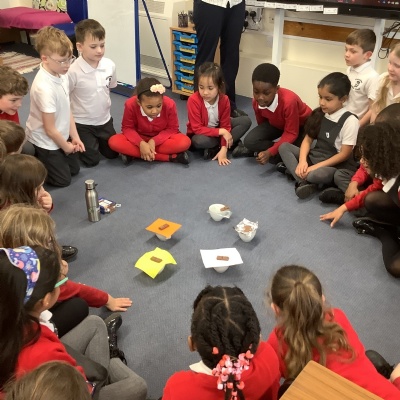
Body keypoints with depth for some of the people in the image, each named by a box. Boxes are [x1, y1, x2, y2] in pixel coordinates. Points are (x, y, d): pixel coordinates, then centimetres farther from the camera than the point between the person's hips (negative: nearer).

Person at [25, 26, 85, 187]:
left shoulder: (61, 74, -10)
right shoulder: (44, 88, -34)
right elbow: (50, 130, -25)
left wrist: (75, 137, 0)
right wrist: (66, 146, -10)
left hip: (61, 135, 8)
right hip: (46, 141, -8)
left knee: (74, 169, 22)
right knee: (63, 180, 5)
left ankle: (40, 157, 34)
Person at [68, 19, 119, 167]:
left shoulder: (110, 65, -12)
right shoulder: (73, 71, -26)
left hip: (104, 120, 5)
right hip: (81, 123, -5)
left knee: (112, 153, 15)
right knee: (92, 160, 2)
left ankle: (96, 140, 41)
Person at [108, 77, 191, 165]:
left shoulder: (169, 105, -26)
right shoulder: (131, 105, -26)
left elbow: (172, 129, -15)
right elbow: (127, 128, -14)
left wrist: (154, 141, -28)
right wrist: (141, 143, -31)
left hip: (161, 139, -2)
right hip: (140, 139, 2)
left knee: (185, 142, -30)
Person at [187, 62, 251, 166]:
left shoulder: (224, 99, -18)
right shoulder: (193, 100, -29)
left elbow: (225, 125, -15)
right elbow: (197, 129, -27)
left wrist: (223, 149, -27)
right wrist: (221, 131, -32)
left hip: (218, 129, 4)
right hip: (200, 134, -4)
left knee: (246, 121, -13)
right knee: (199, 141, -41)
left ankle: (215, 149, -20)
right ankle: (233, 143, -15)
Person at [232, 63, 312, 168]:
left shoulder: (289, 101, -40)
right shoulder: (256, 101, -22)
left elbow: (291, 134, -31)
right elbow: (261, 123, -1)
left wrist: (270, 152, -40)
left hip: (302, 125, -4)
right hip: (276, 124, 5)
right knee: (250, 141, -20)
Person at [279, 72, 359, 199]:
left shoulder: (350, 121, -17)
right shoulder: (319, 114, 2)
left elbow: (344, 154, -16)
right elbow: (307, 140, 3)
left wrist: (316, 166, -21)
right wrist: (302, 161, -16)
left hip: (336, 166, -8)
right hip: (315, 156, 8)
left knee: (318, 174, -40)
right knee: (284, 147, -7)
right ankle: (305, 182, -24)